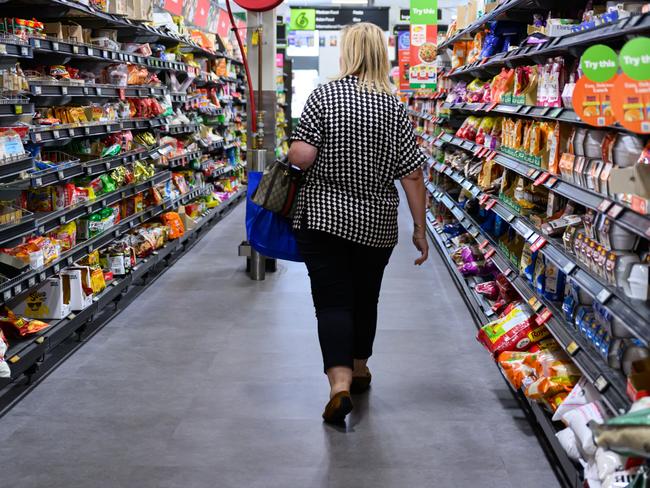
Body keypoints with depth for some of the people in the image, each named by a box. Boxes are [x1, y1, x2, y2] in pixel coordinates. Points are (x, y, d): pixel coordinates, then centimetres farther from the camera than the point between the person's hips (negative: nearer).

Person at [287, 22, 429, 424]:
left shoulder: (324, 96, -8)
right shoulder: (396, 107, -1)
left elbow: (301, 156, -17)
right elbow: (412, 175, -2)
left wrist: (292, 153, 6)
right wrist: (420, 229, 4)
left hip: (323, 217, -3)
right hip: (376, 224, 3)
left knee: (333, 301, 0)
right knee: (365, 297, 19)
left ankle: (340, 383, -15)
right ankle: (359, 369, 38)